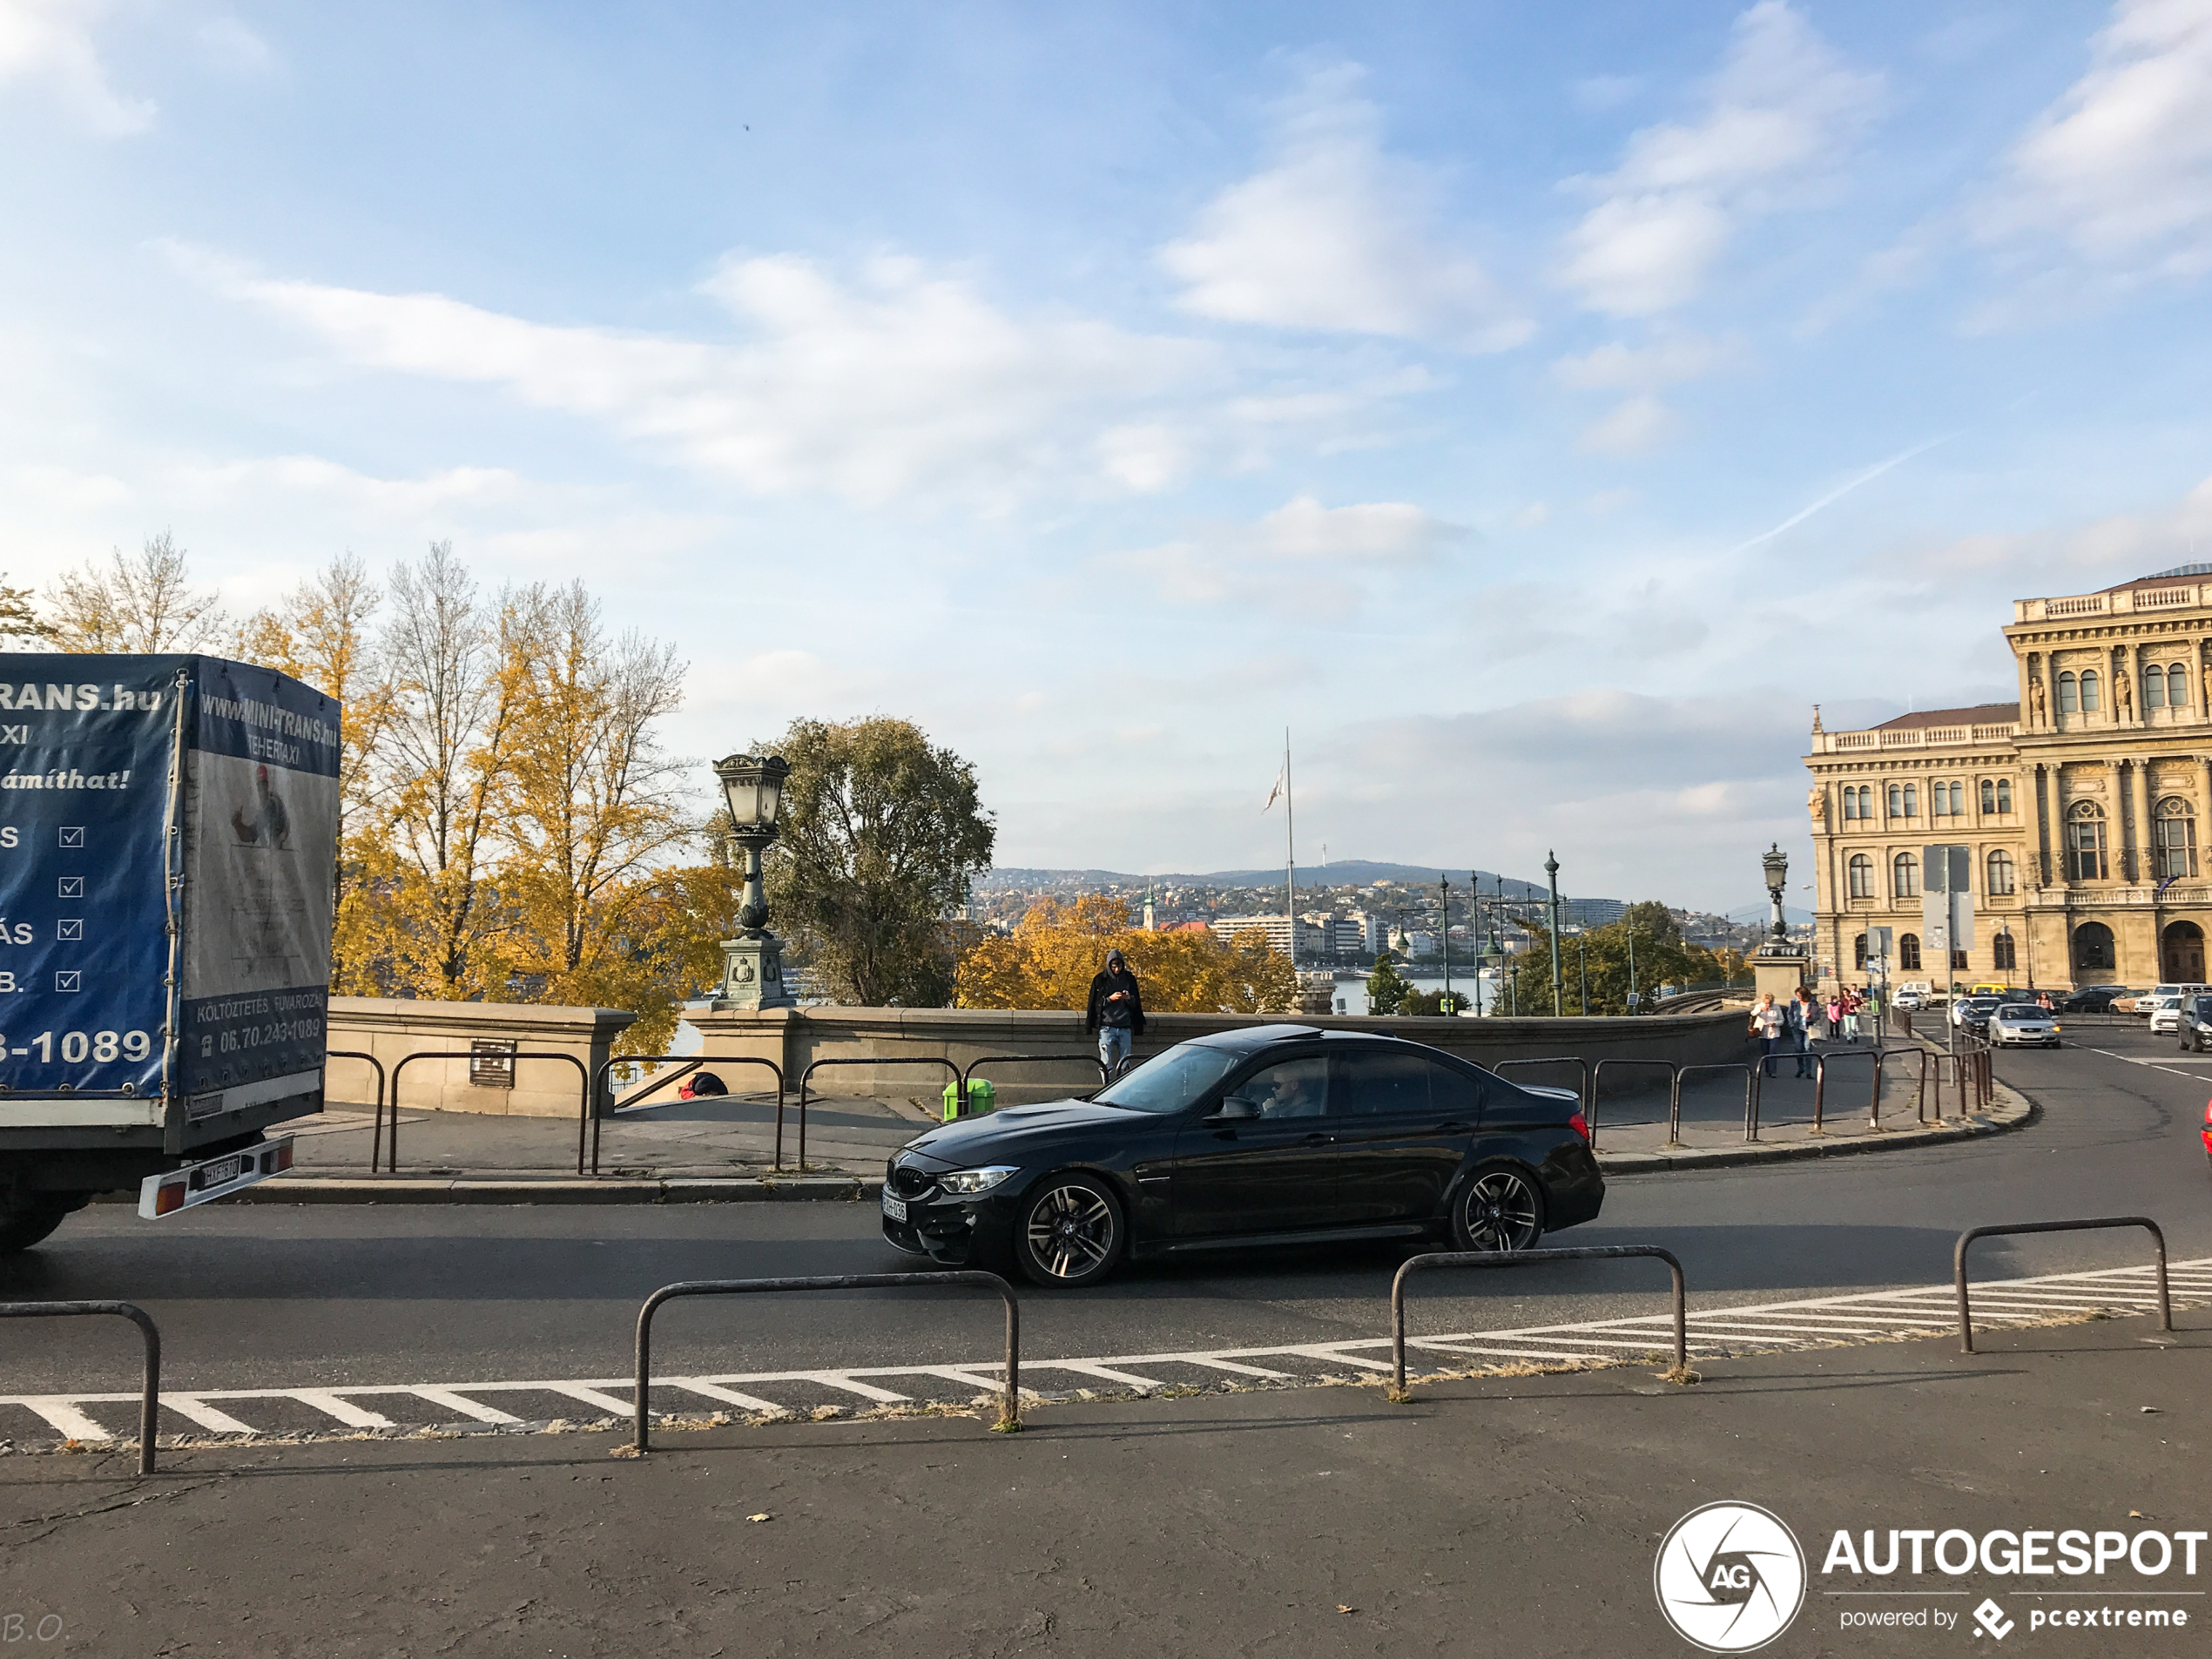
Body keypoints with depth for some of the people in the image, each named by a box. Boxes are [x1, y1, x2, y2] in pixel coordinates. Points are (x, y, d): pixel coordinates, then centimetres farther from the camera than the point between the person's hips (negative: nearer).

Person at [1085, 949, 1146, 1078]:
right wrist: (1110, 998, -14)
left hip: (1125, 1028, 2)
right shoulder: (1101, 979, 2)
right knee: (1106, 1064, -6)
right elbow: (1095, 1003, 3)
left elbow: (1136, 1004, 13)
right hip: (1106, 1027, -2)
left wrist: (1129, 998, -10)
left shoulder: (1129, 979, 9)